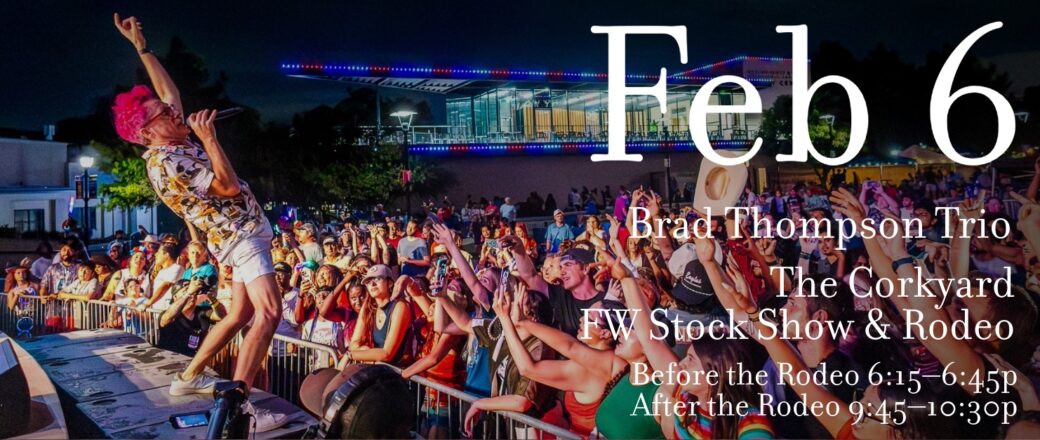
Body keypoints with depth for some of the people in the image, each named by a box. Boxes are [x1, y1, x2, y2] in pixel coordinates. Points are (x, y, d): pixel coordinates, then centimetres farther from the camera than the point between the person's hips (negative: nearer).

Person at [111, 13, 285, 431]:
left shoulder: (172, 146, 8)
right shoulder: (165, 162, -19)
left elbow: (169, 90, 21)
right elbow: (230, 187, -22)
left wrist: (141, 46, 20)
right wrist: (209, 139, -24)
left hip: (245, 232, 10)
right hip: (241, 235, -10)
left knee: (239, 315, 16)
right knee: (267, 312, -22)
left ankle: (188, 377, 25)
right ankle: (238, 405, -26)